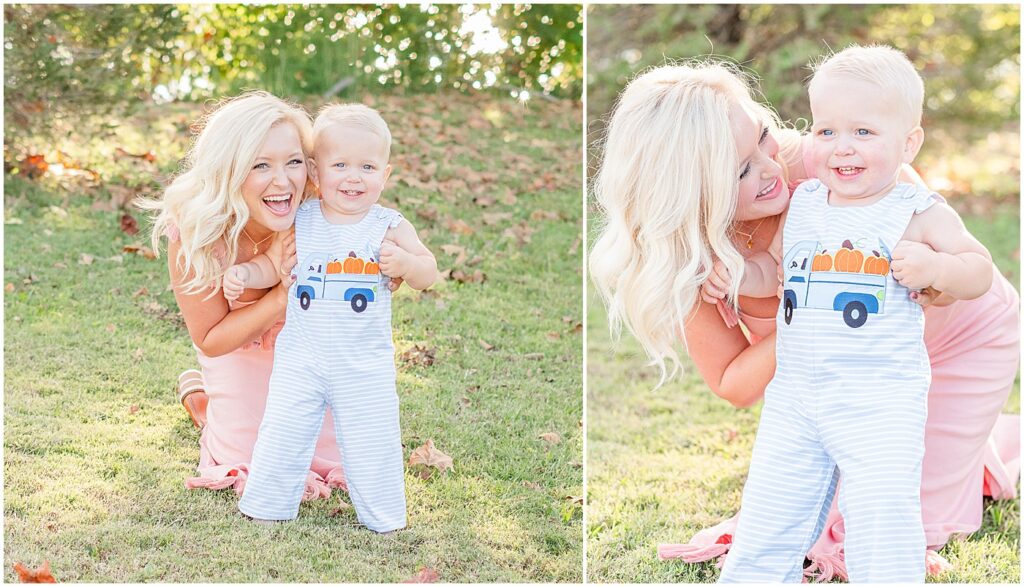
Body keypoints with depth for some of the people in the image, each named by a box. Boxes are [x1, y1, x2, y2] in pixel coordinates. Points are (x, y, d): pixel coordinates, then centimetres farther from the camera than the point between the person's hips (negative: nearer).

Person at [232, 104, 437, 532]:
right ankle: (264, 512, 26)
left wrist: (405, 262, -24)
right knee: (281, 440, 6)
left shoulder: (389, 226, -6)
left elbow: (428, 274, -2)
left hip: (366, 364, -1)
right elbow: (272, 267, 7)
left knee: (373, 448, 8)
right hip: (301, 360, 1)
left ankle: (385, 524, 27)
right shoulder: (299, 222, -2)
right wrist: (243, 273, -13)